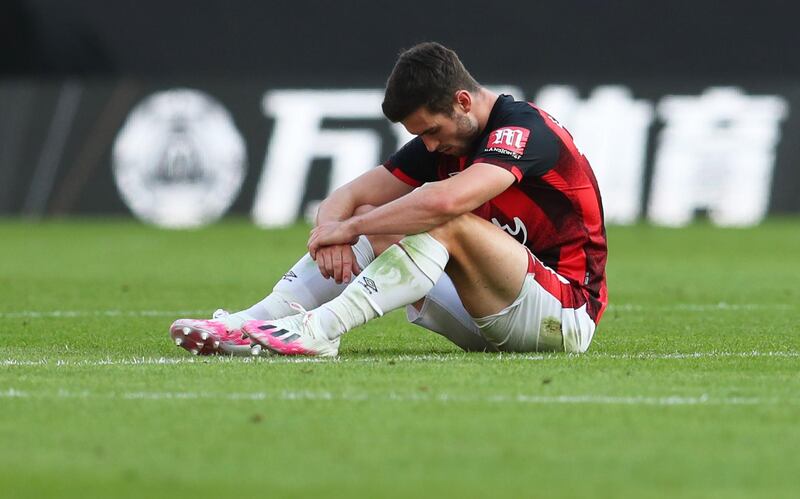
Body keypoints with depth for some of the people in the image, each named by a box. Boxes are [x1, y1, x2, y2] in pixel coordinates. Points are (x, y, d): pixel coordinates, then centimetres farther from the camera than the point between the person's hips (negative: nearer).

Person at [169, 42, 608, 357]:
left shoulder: (523, 129, -19)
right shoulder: (442, 138, 7)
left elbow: (445, 200, -36)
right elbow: (349, 196, 7)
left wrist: (348, 227, -25)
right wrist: (331, 227, -18)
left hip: (567, 313, -8)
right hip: (493, 324, 8)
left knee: (447, 222, -30)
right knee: (372, 224, -1)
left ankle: (318, 330, -35)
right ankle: (253, 321, -16)